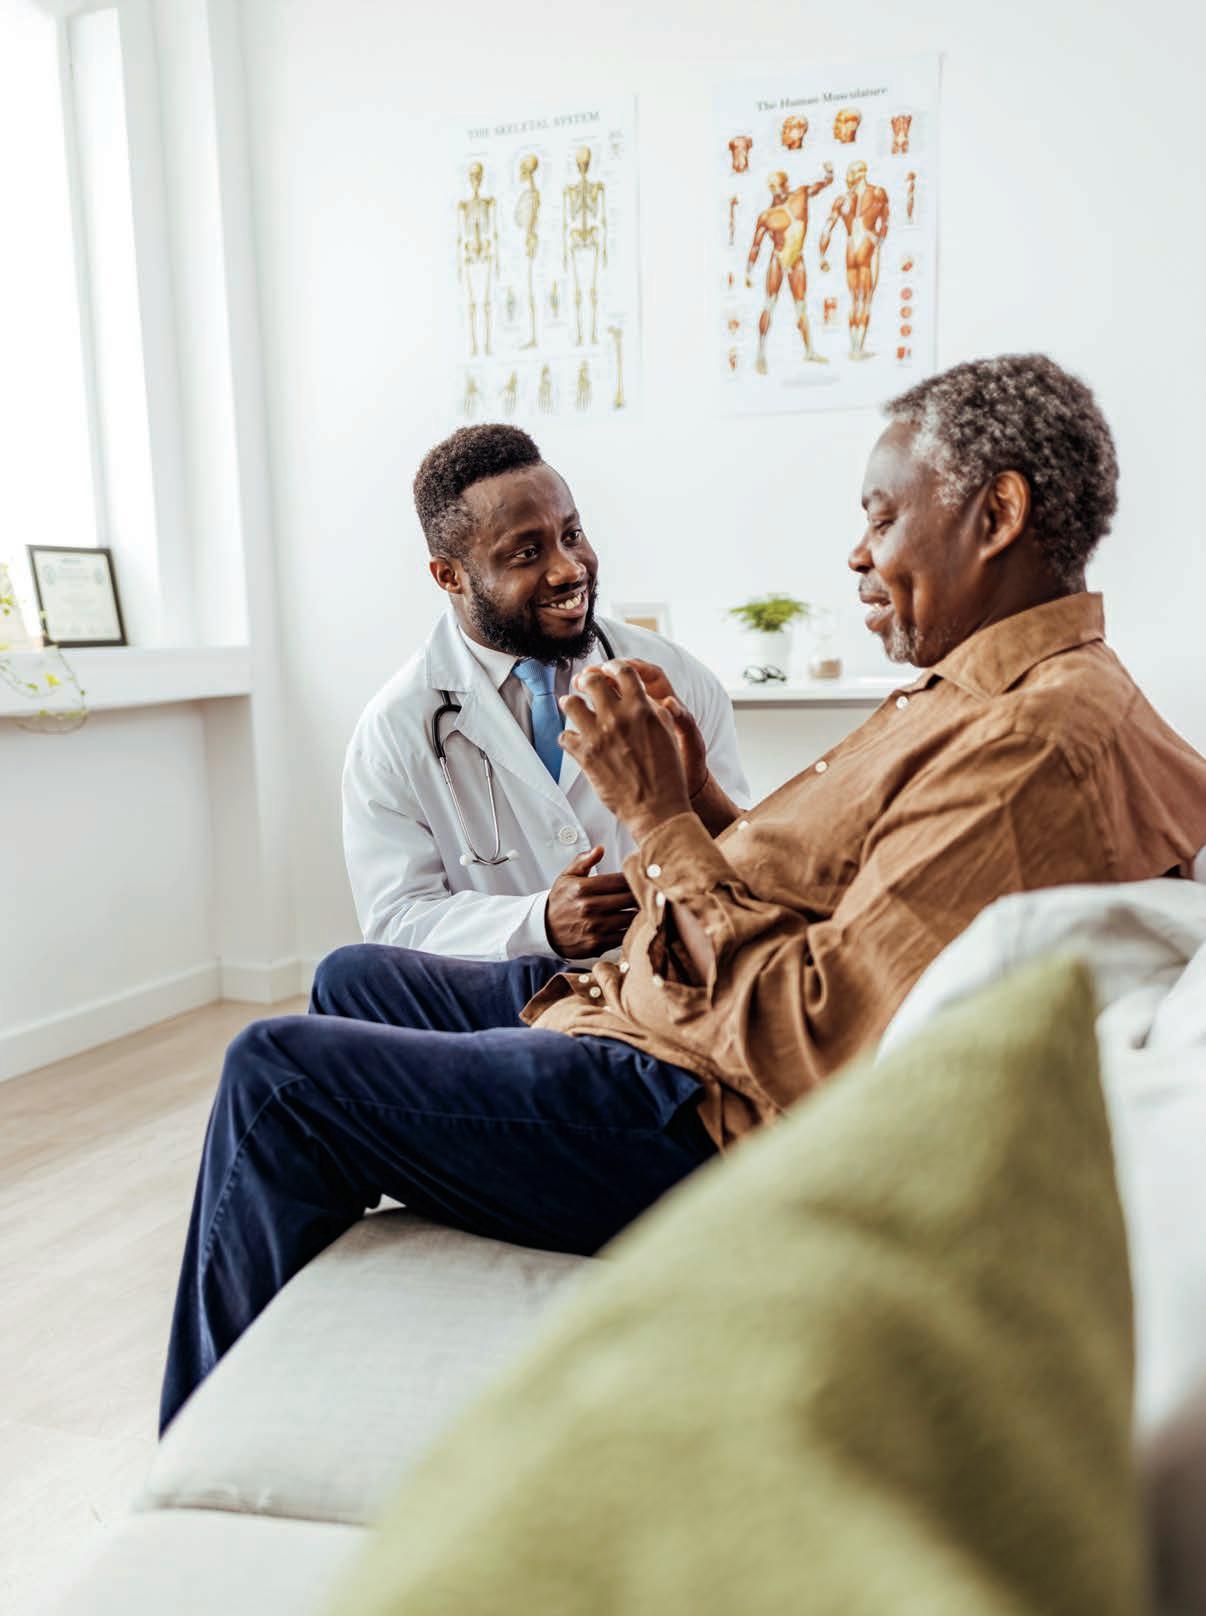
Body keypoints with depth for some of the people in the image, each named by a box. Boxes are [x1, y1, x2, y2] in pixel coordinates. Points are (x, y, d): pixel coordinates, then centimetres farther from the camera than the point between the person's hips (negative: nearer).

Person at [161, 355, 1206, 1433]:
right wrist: (689, 798, 2)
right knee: (351, 979, 19)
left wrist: (658, 817, -20)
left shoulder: (1043, 739, -23)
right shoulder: (983, 693, 13)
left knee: (280, 1070, -9)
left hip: (717, 1127, -11)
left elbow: (816, 1044, -28)